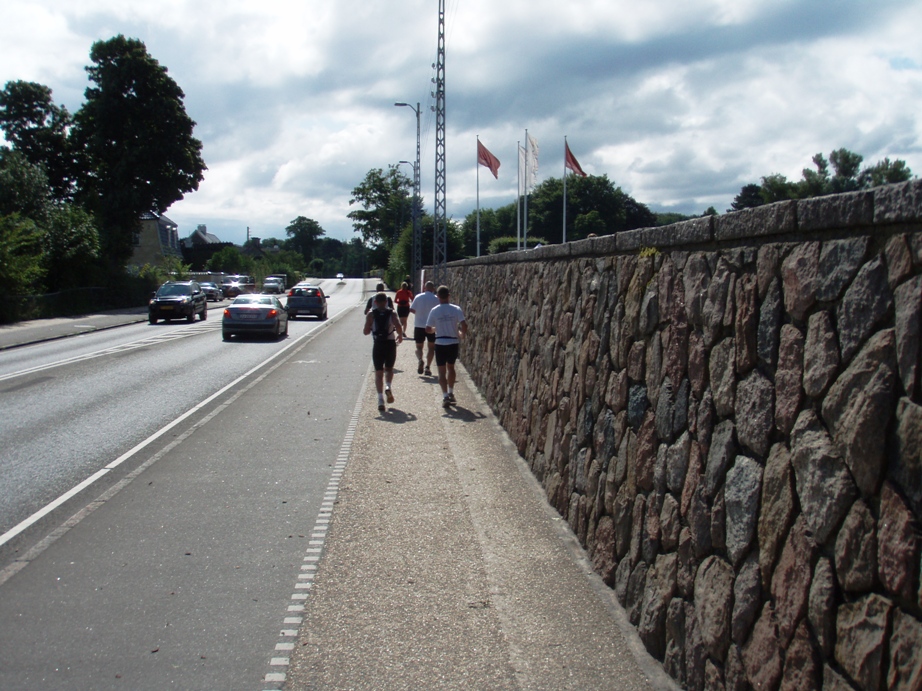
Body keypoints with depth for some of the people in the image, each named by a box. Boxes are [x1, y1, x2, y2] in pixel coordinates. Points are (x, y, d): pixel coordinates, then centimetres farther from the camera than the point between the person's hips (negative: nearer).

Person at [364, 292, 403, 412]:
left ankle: (380, 399, -6)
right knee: (389, 369, 20)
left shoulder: (371, 315, -1)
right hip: (390, 344, 1)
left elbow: (366, 332, -6)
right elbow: (398, 327, -17)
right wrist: (400, 336, 1)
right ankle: (388, 386, -9)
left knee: (378, 372, 4)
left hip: (378, 345, -1)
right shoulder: (392, 314, -1)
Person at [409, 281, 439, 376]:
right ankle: (428, 367, 5)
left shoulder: (418, 297, -2)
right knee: (431, 347, 14)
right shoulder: (436, 299, -5)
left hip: (419, 326, 1)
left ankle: (420, 360, -19)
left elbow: (411, 309, -3)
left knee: (419, 347, 11)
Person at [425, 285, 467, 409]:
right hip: (453, 343, 2)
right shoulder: (456, 309, -6)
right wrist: (462, 334, 8)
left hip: (440, 343, -2)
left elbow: (428, 329, -3)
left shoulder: (434, 311, -6)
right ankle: (451, 393, 30)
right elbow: (464, 325, -12)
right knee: (451, 368, 22)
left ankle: (445, 396, -11)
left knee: (442, 371, 2)